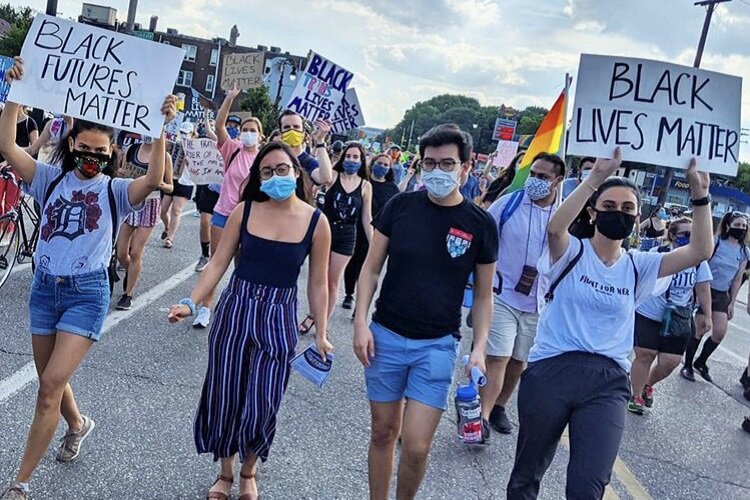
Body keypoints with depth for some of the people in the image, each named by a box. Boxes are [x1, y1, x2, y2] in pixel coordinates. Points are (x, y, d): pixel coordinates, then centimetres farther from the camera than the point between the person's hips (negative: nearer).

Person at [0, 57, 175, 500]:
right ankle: (78, 424, 50)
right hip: (45, 287, 4)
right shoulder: (51, 179, 5)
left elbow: (155, 179, -23)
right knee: (51, 380, 18)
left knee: (51, 386, -10)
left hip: (87, 293, -4)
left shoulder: (116, 191, -3)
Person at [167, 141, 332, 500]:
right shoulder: (244, 211, -3)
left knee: (261, 406, -1)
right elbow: (218, 263, -1)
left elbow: (317, 284, 1)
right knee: (225, 396, 9)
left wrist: (320, 333, 1)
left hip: (278, 319, -1)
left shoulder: (316, 222, -5)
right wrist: (191, 302, -12)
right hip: (235, 310, 2)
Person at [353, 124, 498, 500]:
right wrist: (360, 323, -5)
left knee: (416, 446, -4)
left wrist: (479, 348, -4)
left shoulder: (480, 224, -3)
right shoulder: (399, 206, -2)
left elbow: (483, 294, 5)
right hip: (385, 337, 2)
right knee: (383, 433, 12)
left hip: (437, 345, -1)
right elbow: (371, 268, 4)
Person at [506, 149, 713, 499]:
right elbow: (555, 227, -24)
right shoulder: (571, 253, -1)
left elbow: (699, 252, -1)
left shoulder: (638, 266, 9)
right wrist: (595, 179, -30)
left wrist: (700, 196, -11)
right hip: (550, 371, -2)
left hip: (608, 382, 2)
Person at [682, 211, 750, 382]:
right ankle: (687, 365, 15)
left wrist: (732, 303, 7)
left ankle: (700, 363, 23)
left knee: (720, 333, 0)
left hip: (722, 295, 5)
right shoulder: (715, 242, -9)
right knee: (700, 330, -1)